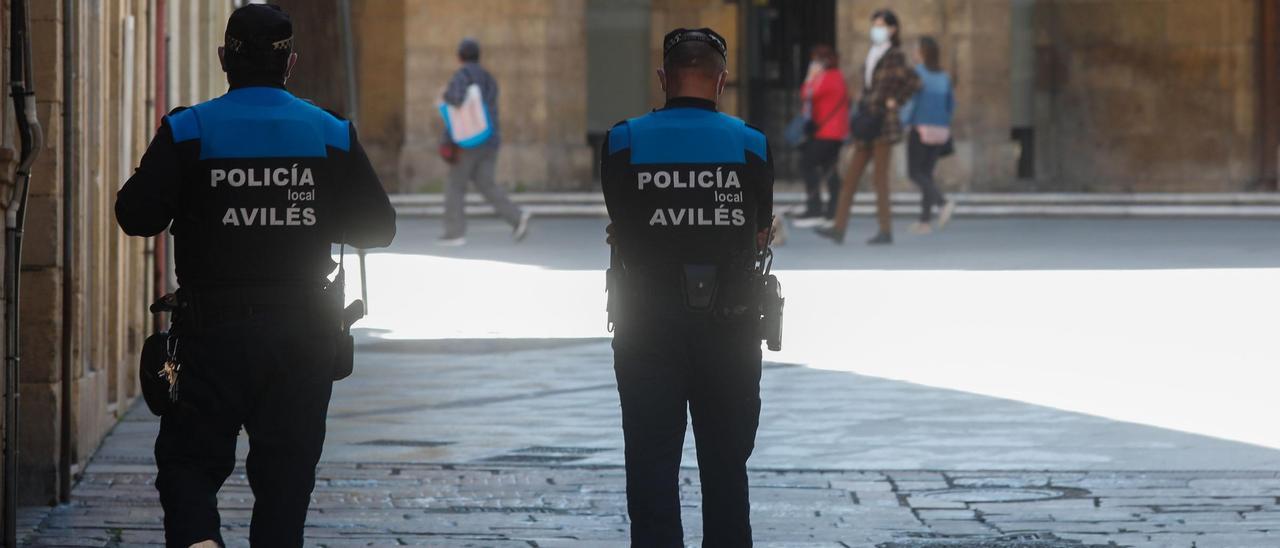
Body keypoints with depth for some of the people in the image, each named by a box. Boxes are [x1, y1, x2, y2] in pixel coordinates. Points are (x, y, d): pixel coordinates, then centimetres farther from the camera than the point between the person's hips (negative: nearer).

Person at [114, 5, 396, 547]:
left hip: (214, 334, -2)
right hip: (304, 335, 2)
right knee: (286, 473, 8)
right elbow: (378, 228, 5)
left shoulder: (187, 132, -4)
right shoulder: (332, 135, 2)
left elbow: (136, 216, -7)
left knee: (188, 460, 5)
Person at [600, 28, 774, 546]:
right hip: (730, 328, 1)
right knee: (725, 465, 10)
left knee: (651, 465, 3)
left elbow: (621, 235, 5)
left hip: (647, 325, -1)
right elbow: (759, 237, 5)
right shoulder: (751, 145, -2)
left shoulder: (623, 143, -3)